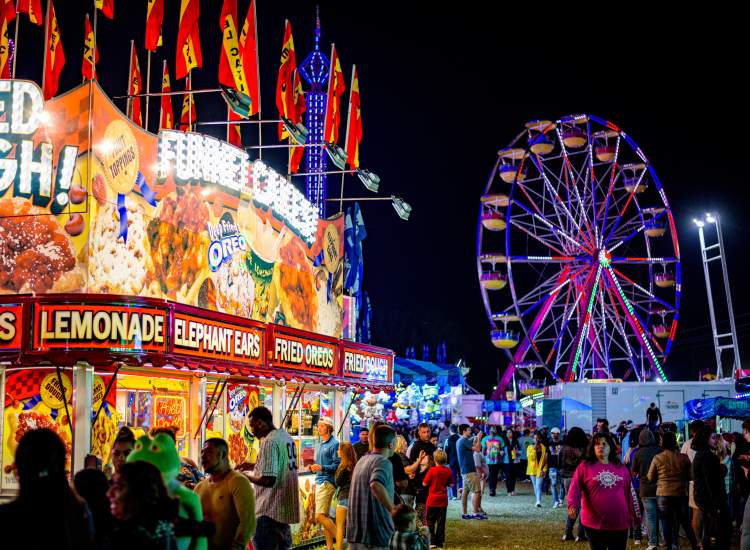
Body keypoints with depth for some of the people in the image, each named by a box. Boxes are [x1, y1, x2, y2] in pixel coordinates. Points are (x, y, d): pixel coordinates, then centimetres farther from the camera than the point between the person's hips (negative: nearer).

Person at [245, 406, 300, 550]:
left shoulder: (269, 442, -18)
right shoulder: (286, 436, 10)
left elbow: (268, 480, -23)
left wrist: (246, 477, -8)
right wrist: (254, 466, 19)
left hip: (269, 510, -9)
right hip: (286, 507, 9)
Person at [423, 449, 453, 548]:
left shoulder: (432, 470, -14)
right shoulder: (448, 471, -3)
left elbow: (424, 483, -10)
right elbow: (451, 484, 5)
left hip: (432, 500, -3)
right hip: (443, 500, 3)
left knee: (430, 521, 7)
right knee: (441, 522, 10)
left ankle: (432, 541, 3)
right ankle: (440, 542, 13)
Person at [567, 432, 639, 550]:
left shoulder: (621, 468, 9)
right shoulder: (585, 466, -1)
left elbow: (629, 493, 15)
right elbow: (575, 488, -9)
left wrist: (634, 516, 19)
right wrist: (572, 505, -26)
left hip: (619, 523, 3)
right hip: (594, 524, -2)